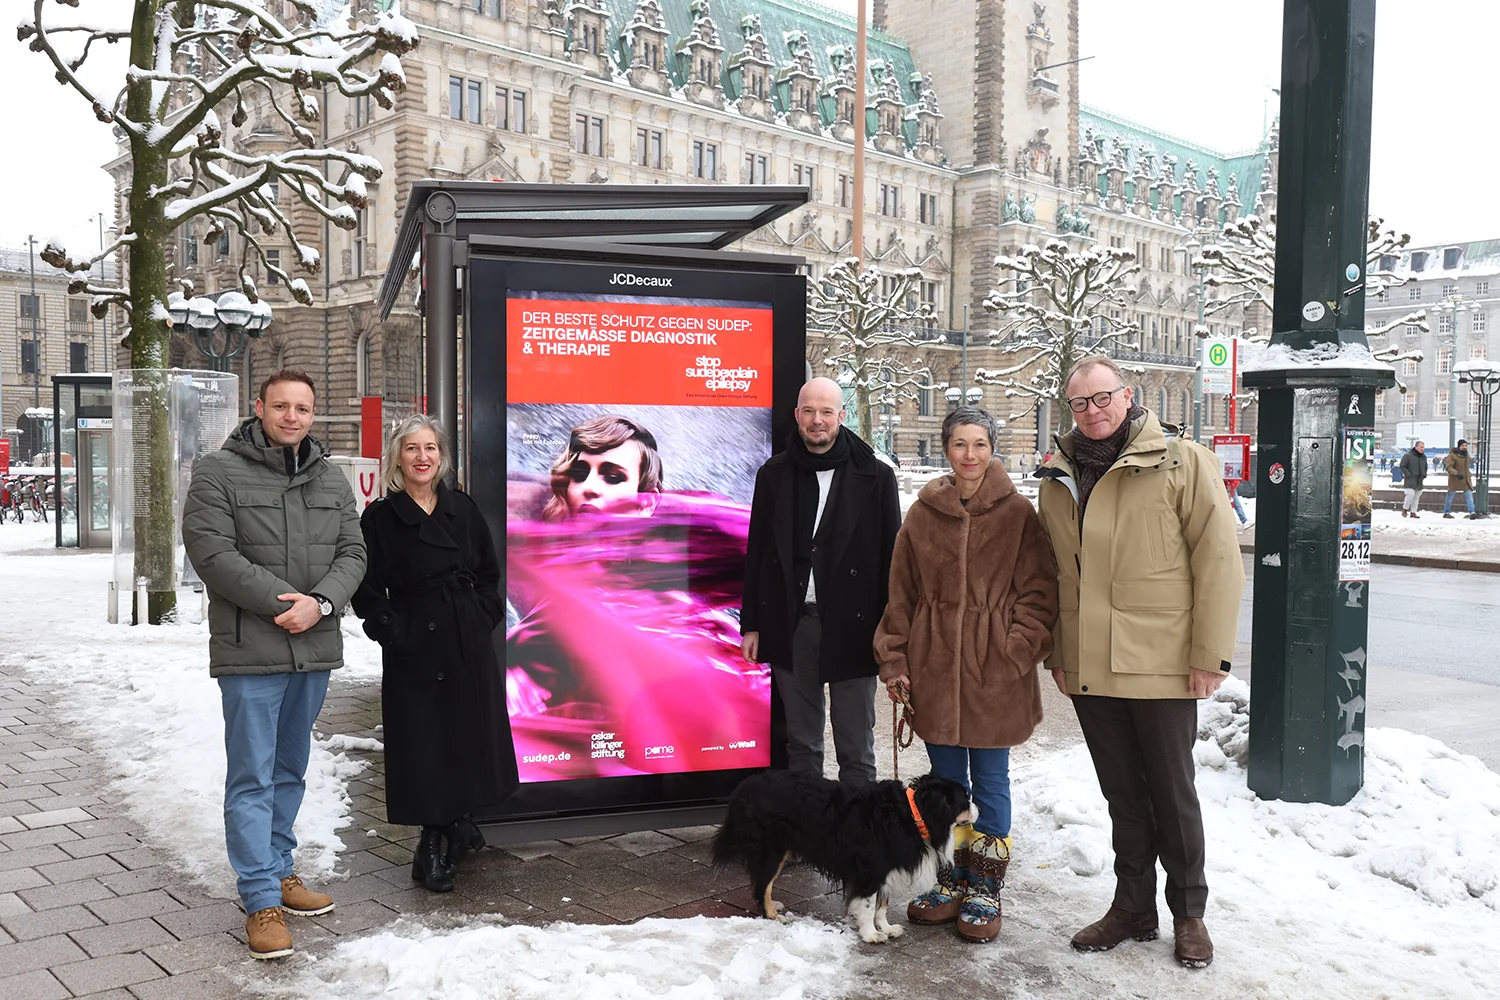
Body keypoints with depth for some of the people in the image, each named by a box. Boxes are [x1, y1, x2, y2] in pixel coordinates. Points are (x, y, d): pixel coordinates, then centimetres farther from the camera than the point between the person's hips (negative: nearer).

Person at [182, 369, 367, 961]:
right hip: (250, 651, -5)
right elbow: (211, 552, -13)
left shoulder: (331, 479, 11)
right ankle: (262, 901, 5)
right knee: (252, 778, -2)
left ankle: (278, 870, 31)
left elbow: (352, 552, 6)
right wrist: (283, 601, -18)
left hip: (316, 649, 5)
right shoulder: (219, 474, -4)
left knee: (290, 771, 17)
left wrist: (321, 603, -13)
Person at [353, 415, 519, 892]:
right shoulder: (380, 518, -3)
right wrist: (392, 632, -10)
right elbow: (367, 591, -2)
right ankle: (439, 839, 14)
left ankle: (454, 824, 28)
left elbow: (489, 571, 15)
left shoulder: (462, 508, 7)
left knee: (468, 737, 9)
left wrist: (485, 615, 4)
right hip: (415, 652, -3)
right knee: (422, 746, 0)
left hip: (470, 646, 4)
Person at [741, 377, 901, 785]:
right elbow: (756, 553, 10)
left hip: (852, 625, -2)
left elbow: (891, 555, 0)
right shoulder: (774, 474, 7)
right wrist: (751, 624, 7)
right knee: (801, 740, 13)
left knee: (856, 746, 6)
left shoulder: (875, 476, -1)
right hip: (791, 623, 3)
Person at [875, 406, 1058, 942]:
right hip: (935, 667, 3)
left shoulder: (1017, 513, -3)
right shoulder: (923, 514, 4)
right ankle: (952, 883, 28)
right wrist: (894, 660, 3)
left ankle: (986, 890, 22)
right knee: (945, 779, 13)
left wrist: (1017, 652, -13)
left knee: (990, 782, 7)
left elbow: (1038, 592, -3)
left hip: (995, 671, -2)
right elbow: (901, 593, 7)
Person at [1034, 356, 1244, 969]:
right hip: (1089, 667, 4)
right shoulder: (1057, 477, 9)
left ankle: (1189, 913, 27)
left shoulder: (1181, 462, -6)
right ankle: (1133, 907, 29)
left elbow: (1218, 558, -8)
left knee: (1172, 791, 10)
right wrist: (1057, 653, 11)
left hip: (1162, 663, -4)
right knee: (1122, 794, 15)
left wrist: (1210, 655, -11)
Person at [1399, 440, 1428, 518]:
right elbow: (1402, 466, -8)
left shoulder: (1424, 457, 14)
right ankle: (1404, 509, 2)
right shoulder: (1408, 456, -8)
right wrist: (1409, 474, -16)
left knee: (1417, 497, 5)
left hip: (1419, 481, 6)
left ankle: (1413, 512, 10)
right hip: (1410, 480, -6)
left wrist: (1424, 475, 9)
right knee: (1410, 494, -17)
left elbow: (1425, 467, 27)